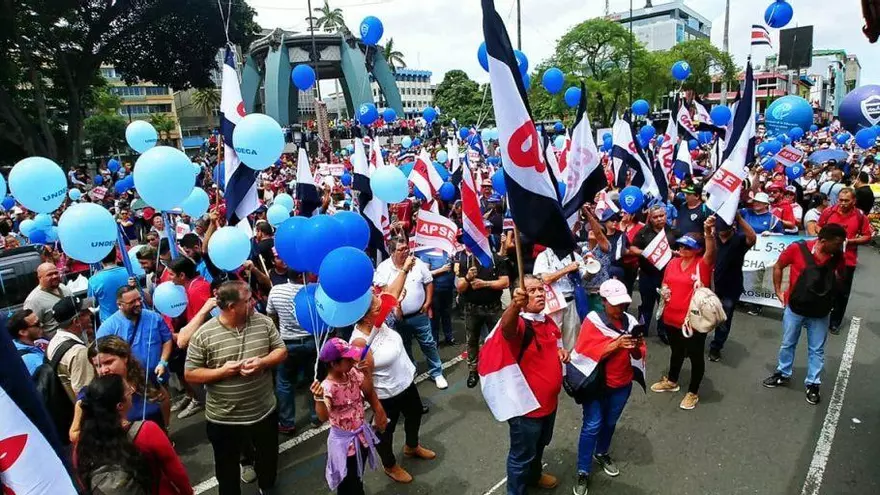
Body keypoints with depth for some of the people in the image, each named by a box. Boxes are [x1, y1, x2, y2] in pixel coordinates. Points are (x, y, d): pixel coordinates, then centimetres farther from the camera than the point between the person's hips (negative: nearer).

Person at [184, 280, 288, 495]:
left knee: (268, 459, 25)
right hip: (224, 419, -2)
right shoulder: (203, 335, -16)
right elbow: (190, 374, -11)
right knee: (227, 469, 20)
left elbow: (281, 351, -2)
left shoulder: (263, 322, -9)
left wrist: (263, 362, -21)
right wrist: (221, 372, -24)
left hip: (265, 411, 3)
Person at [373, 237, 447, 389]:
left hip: (419, 315, 0)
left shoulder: (418, 263, -7)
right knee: (404, 348, 17)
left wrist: (428, 303, -4)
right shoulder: (383, 268, -11)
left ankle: (437, 373, 24)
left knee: (428, 344, 9)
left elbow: (429, 283, 1)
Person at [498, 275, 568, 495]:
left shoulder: (549, 321, 2)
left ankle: (535, 475, 57)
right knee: (522, 454, 11)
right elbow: (506, 326, -51)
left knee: (540, 445, 31)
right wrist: (514, 305, -73)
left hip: (549, 401, 8)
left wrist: (562, 351, -4)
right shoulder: (519, 324, -25)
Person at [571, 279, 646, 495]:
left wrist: (637, 347, -22)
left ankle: (601, 453, 45)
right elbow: (587, 353, -21)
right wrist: (616, 344, -30)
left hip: (622, 384, 4)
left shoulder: (630, 321, -2)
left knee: (610, 422, 20)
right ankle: (583, 473, 9)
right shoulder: (593, 321, -15)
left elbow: (638, 355, 2)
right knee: (592, 426, -3)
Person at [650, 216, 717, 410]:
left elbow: (711, 252, -38)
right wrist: (664, 291, -7)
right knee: (676, 351, 26)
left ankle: (693, 392, 30)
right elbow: (665, 284, 17)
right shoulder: (673, 263, 2)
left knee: (695, 356, 11)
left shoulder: (703, 264, -14)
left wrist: (708, 233, -56)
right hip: (671, 317, 6)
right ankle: (671, 381, 46)